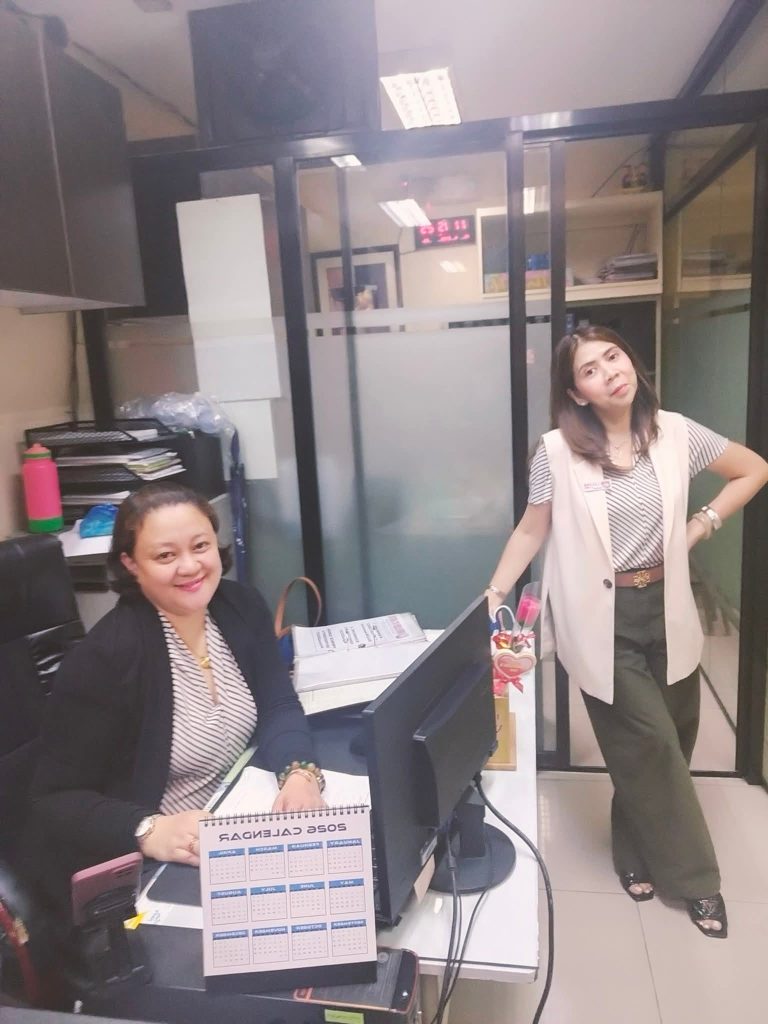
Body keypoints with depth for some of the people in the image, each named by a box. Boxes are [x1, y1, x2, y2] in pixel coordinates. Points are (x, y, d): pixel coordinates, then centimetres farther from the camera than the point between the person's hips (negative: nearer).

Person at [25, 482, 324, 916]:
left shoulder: (241, 607, -3)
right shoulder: (105, 656, -21)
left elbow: (278, 708, -6)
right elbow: (56, 800, -17)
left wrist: (300, 773, -26)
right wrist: (148, 832, -33)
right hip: (135, 872, -5)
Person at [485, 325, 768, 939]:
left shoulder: (675, 433, -2)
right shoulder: (558, 451, -10)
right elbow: (532, 532, -3)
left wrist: (700, 528, 1)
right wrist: (493, 594, -10)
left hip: (664, 609, 4)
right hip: (600, 617, -3)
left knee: (670, 740, 14)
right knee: (650, 744, 0)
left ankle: (639, 852, 39)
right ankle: (692, 873, 23)